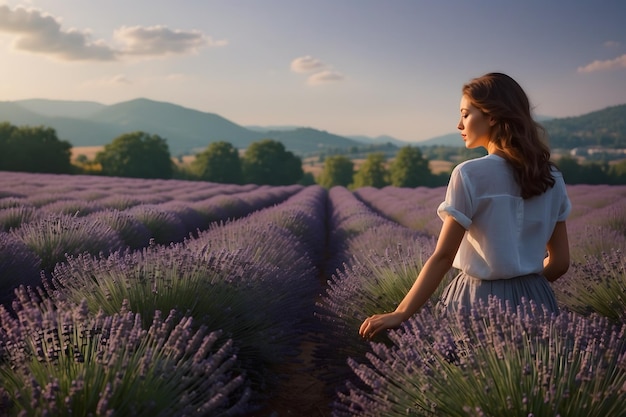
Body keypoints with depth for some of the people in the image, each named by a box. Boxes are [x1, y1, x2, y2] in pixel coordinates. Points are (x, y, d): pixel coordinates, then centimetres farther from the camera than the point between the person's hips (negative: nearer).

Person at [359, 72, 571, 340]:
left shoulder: (469, 175, -13)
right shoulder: (551, 178, 4)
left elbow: (442, 258, -16)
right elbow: (560, 261, 7)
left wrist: (399, 314, -12)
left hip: (480, 302, -6)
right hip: (536, 302, 6)